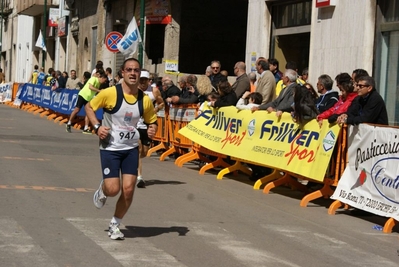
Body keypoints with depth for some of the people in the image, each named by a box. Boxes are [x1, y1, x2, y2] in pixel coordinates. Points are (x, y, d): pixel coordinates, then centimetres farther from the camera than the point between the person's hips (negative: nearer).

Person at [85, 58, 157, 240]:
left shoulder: (145, 100, -5)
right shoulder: (110, 93, -15)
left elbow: (152, 121, 11)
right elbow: (89, 107, -2)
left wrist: (152, 130, -12)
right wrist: (97, 127, -15)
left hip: (131, 149, 3)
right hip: (110, 148, -3)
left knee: (128, 190, -3)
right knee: (113, 189, -11)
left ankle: (114, 225, 19)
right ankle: (102, 190, 28)